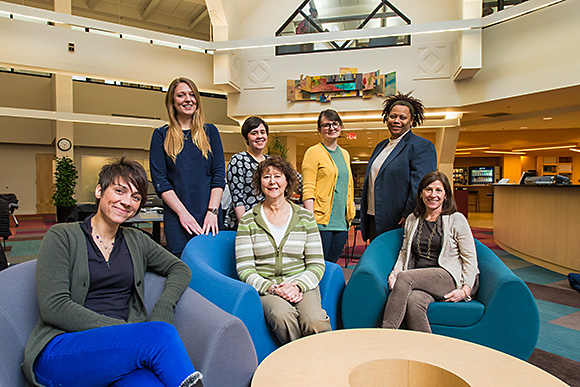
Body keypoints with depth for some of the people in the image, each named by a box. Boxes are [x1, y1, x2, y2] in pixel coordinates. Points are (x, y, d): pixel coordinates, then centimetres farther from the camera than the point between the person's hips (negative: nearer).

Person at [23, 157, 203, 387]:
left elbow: (180, 269, 18)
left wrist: (162, 312, -1)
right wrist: (123, 329, -15)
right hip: (61, 350, -3)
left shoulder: (136, 241, 16)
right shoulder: (61, 237, 3)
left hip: (121, 348, 3)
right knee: (162, 336, -29)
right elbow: (53, 307, -7)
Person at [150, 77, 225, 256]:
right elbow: (159, 178, -1)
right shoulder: (161, 135, 7)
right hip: (176, 215, -1)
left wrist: (212, 211, -7)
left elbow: (219, 173, 4)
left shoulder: (210, 131, 10)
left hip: (209, 215, 1)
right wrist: (182, 213, -10)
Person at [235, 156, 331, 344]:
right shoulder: (248, 220, 5)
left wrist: (297, 286, -12)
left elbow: (316, 265, 7)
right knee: (282, 315, -33)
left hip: (302, 285, 1)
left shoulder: (305, 217, 9)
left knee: (314, 321, -30)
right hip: (264, 288, 0)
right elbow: (244, 269, 1)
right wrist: (272, 288, -15)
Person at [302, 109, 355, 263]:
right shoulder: (313, 152, -4)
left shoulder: (345, 154, 17)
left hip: (341, 222, 6)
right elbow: (307, 189, -10)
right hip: (321, 222, -6)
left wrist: (350, 214, 15)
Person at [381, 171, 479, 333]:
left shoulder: (456, 219, 5)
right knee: (414, 301, -33)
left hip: (450, 277, -3)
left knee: (405, 277, -32)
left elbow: (470, 258, 3)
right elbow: (404, 252, 21)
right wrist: (395, 271, 1)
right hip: (419, 280, 4)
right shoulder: (412, 220, 17)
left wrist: (465, 290, -10)